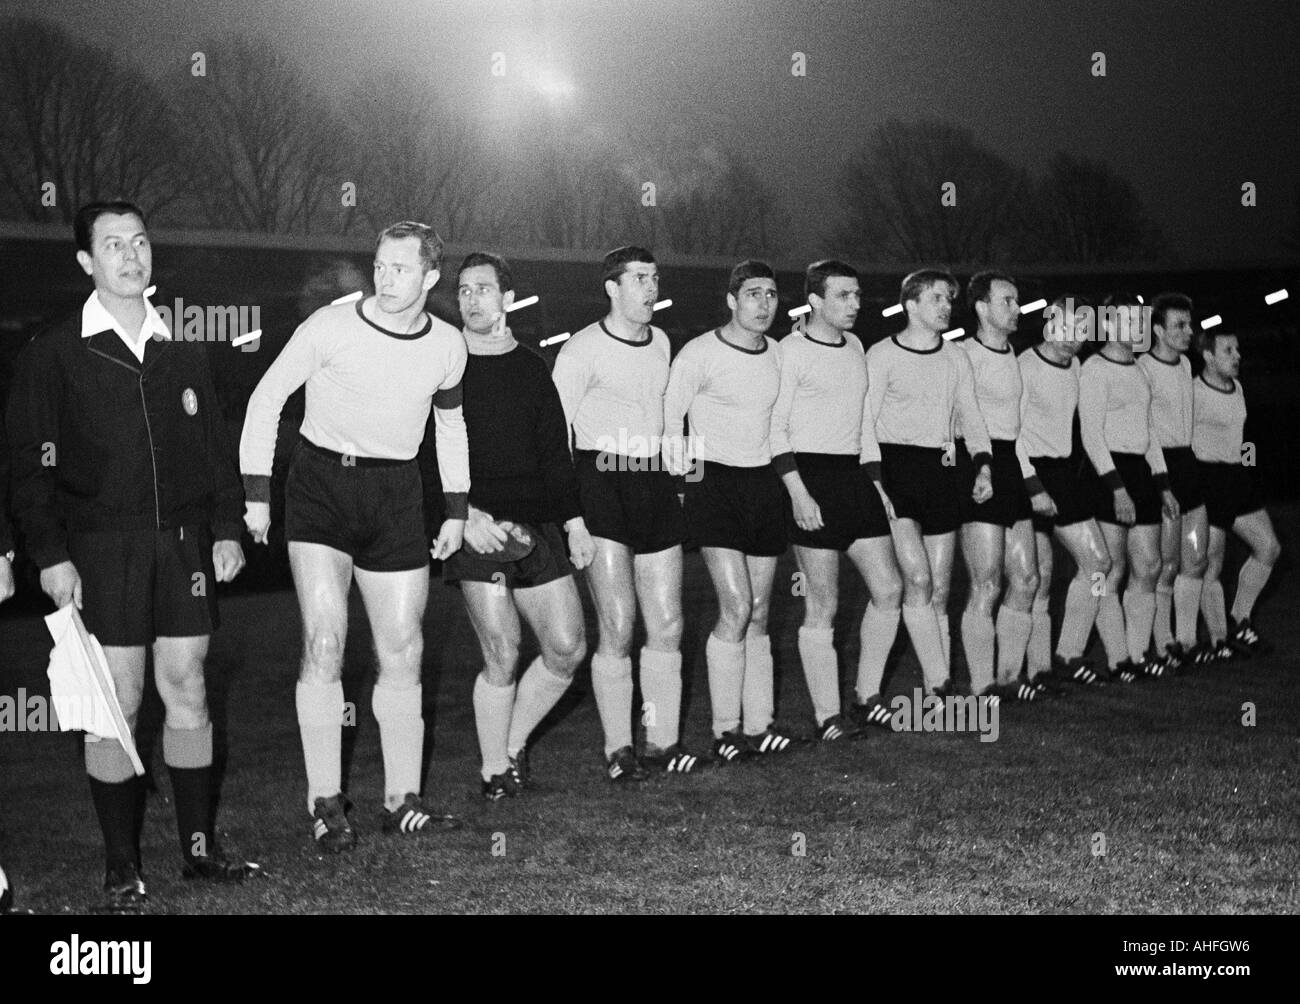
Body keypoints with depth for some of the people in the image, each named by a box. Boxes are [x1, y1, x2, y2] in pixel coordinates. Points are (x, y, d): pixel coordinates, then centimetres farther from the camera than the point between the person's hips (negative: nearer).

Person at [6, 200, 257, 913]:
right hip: (100, 549, -4)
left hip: (183, 541, 4)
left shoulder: (183, 353, 12)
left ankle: (198, 846, 17)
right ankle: (122, 869, 7)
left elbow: (215, 447, 16)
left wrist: (226, 527, 7)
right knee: (116, 702, -2)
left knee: (187, 691, 7)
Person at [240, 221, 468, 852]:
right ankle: (325, 804, -6)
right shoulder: (329, 328, -12)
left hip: (396, 497, 4)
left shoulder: (447, 346, 1)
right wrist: (257, 493, -8)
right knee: (324, 644, -14)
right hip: (321, 486, -4)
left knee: (402, 656, 5)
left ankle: (400, 801, 16)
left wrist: (456, 510, 15)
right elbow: (265, 399, -4)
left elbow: (450, 427, 18)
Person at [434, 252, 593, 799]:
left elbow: (555, 451, 15)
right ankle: (495, 772, 9)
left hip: (536, 523, 4)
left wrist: (574, 521, 10)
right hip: (475, 527, -4)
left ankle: (513, 743, 23)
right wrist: (462, 513, -17)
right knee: (501, 656, -8)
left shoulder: (531, 367, 12)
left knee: (568, 648, 1)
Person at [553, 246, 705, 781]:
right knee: (618, 628, -9)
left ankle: (662, 742, 13)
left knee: (667, 627, 5)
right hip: (601, 482, -6)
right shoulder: (582, 349, -6)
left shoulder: (661, 343, 15)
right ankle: (618, 750, -1)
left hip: (654, 482, 7)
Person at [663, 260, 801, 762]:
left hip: (764, 482, 6)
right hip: (715, 482, -6)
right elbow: (670, 416, -4)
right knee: (736, 611, -14)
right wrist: (683, 476, -8)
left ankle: (757, 726, 13)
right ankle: (725, 731, -5)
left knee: (757, 615, 8)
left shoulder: (776, 353, 10)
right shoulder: (700, 353, -9)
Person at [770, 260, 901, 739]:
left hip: (855, 476, 8)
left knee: (889, 588, 4)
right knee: (823, 605, -3)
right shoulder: (793, 350, -8)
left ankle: (868, 695, 18)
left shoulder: (854, 345, 15)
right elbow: (775, 426, -11)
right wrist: (798, 491, -18)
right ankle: (828, 715, 4)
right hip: (812, 478, -7)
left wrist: (877, 482, 18)